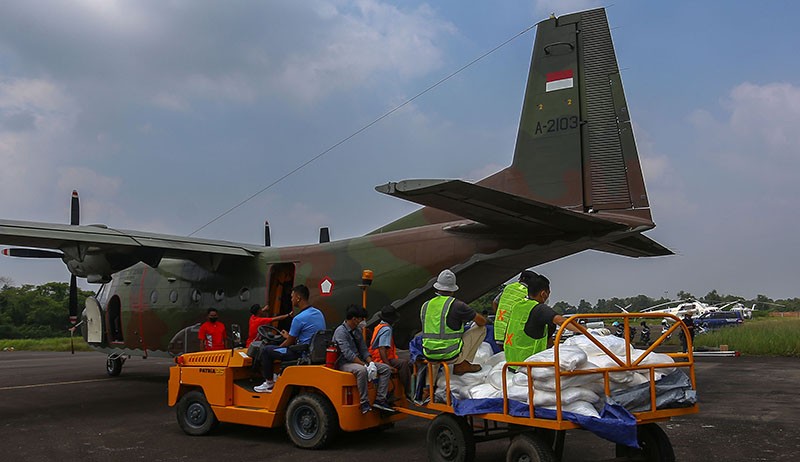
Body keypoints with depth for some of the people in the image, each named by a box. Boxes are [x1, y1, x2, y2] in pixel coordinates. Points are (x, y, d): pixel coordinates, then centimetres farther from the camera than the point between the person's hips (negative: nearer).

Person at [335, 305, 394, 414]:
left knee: (385, 368, -5)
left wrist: (371, 363, -6)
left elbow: (364, 350, 13)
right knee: (362, 370, -40)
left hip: (358, 361, 9)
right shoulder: (340, 331, -14)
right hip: (344, 363, -9)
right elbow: (347, 354, -23)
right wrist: (364, 364, -26)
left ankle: (380, 400, -12)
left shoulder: (357, 331, 13)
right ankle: (364, 403, -33)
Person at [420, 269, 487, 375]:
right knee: (481, 328, 9)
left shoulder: (425, 306, 5)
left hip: (429, 356, 6)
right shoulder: (457, 305, -12)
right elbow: (482, 322, -3)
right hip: (452, 356, -6)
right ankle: (462, 364, 9)